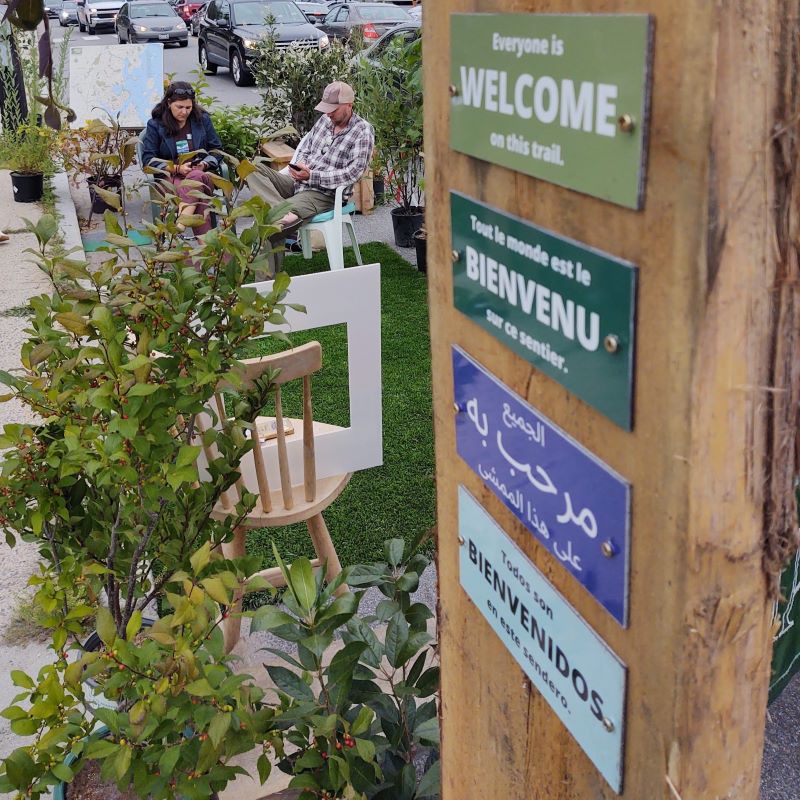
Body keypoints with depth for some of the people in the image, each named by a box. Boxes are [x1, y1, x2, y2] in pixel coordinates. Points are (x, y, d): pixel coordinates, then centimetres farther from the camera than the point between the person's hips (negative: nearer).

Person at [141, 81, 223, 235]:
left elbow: (216, 150, 16)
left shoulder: (202, 119, 10)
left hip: (200, 172, 2)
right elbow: (148, 159, 0)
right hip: (169, 177, -2)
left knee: (197, 176, -39)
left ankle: (179, 228, -50)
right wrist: (177, 168, -14)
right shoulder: (155, 124, 4)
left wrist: (204, 164, -7)